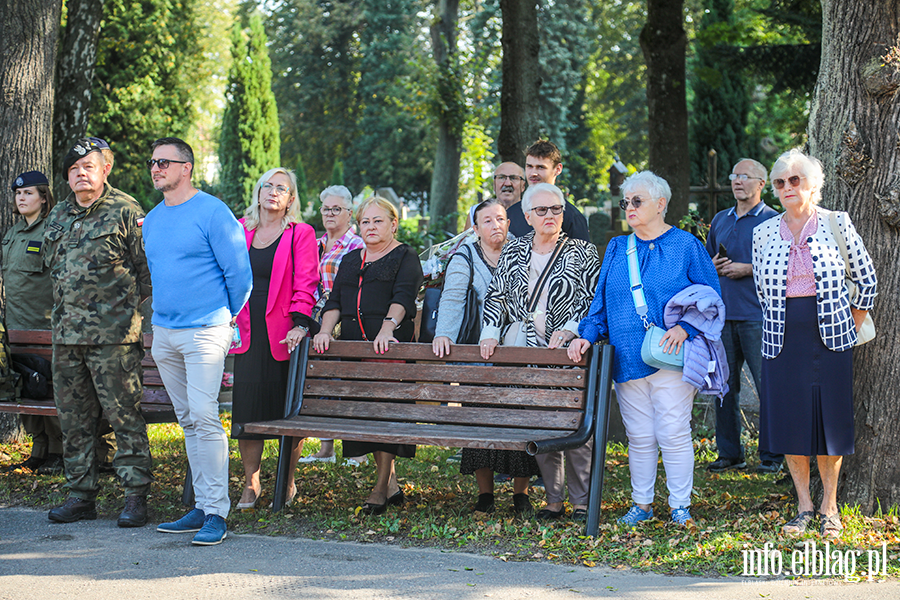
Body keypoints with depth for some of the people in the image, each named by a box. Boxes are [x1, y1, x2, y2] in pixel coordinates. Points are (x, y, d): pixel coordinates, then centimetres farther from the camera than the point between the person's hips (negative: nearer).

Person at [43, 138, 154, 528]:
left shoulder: (125, 211, -3)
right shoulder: (58, 217, 16)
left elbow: (148, 268, -3)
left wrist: (124, 305, -1)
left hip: (113, 335, -6)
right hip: (66, 334, 6)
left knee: (124, 415, -6)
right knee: (74, 419, 9)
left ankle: (136, 496, -1)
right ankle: (81, 495, 17)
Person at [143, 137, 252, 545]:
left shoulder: (212, 213, -9)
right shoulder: (152, 220, 14)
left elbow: (239, 273, -7)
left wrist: (228, 320, 1)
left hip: (204, 331, -7)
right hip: (163, 332, 7)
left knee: (204, 417, -13)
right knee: (188, 421, 10)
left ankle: (216, 513, -9)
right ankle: (202, 507, 15)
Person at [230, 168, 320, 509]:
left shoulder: (300, 234, 1)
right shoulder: (241, 231, 12)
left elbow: (305, 283, -6)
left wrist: (300, 324, -18)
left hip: (282, 335, -3)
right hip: (248, 335, 3)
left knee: (287, 409, 3)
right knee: (247, 408, 0)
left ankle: (288, 483, 16)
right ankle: (250, 485, 11)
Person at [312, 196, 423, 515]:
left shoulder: (405, 257, 4)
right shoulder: (350, 261, 23)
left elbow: (402, 297, -11)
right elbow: (335, 301, 17)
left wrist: (388, 327, -27)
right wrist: (325, 330, -1)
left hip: (390, 345, -6)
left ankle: (381, 488, -6)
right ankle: (391, 484, 12)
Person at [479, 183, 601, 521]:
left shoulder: (582, 253, 5)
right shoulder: (513, 252, 14)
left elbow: (597, 299, 2)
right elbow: (495, 297, 17)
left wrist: (571, 328, -12)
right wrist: (491, 333, 2)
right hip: (528, 353, 3)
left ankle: (582, 501, 3)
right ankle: (553, 499, 11)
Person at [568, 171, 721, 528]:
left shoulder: (686, 245, 1)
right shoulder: (617, 249, 14)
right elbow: (602, 300, 16)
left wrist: (685, 327, -15)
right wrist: (588, 334, 0)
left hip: (670, 358, -4)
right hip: (628, 360, 4)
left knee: (673, 433, -4)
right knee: (639, 436, 7)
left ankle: (680, 505, 7)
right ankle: (642, 503, 18)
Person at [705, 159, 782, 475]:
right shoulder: (720, 220, 17)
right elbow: (707, 259, 27)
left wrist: (747, 269, -13)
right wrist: (713, 267, 5)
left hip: (757, 316, -5)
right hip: (723, 315, 6)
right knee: (724, 386, 7)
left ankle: (772, 456, 3)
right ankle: (729, 453, 15)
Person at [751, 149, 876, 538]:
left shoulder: (836, 224, 0)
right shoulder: (764, 233, 6)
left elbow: (867, 279, 6)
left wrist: (851, 328, 6)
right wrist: (781, 323, 13)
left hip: (830, 337, -2)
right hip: (783, 340, 2)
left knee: (829, 419, 0)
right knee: (789, 421, 2)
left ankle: (829, 507, 12)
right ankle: (804, 506, 14)